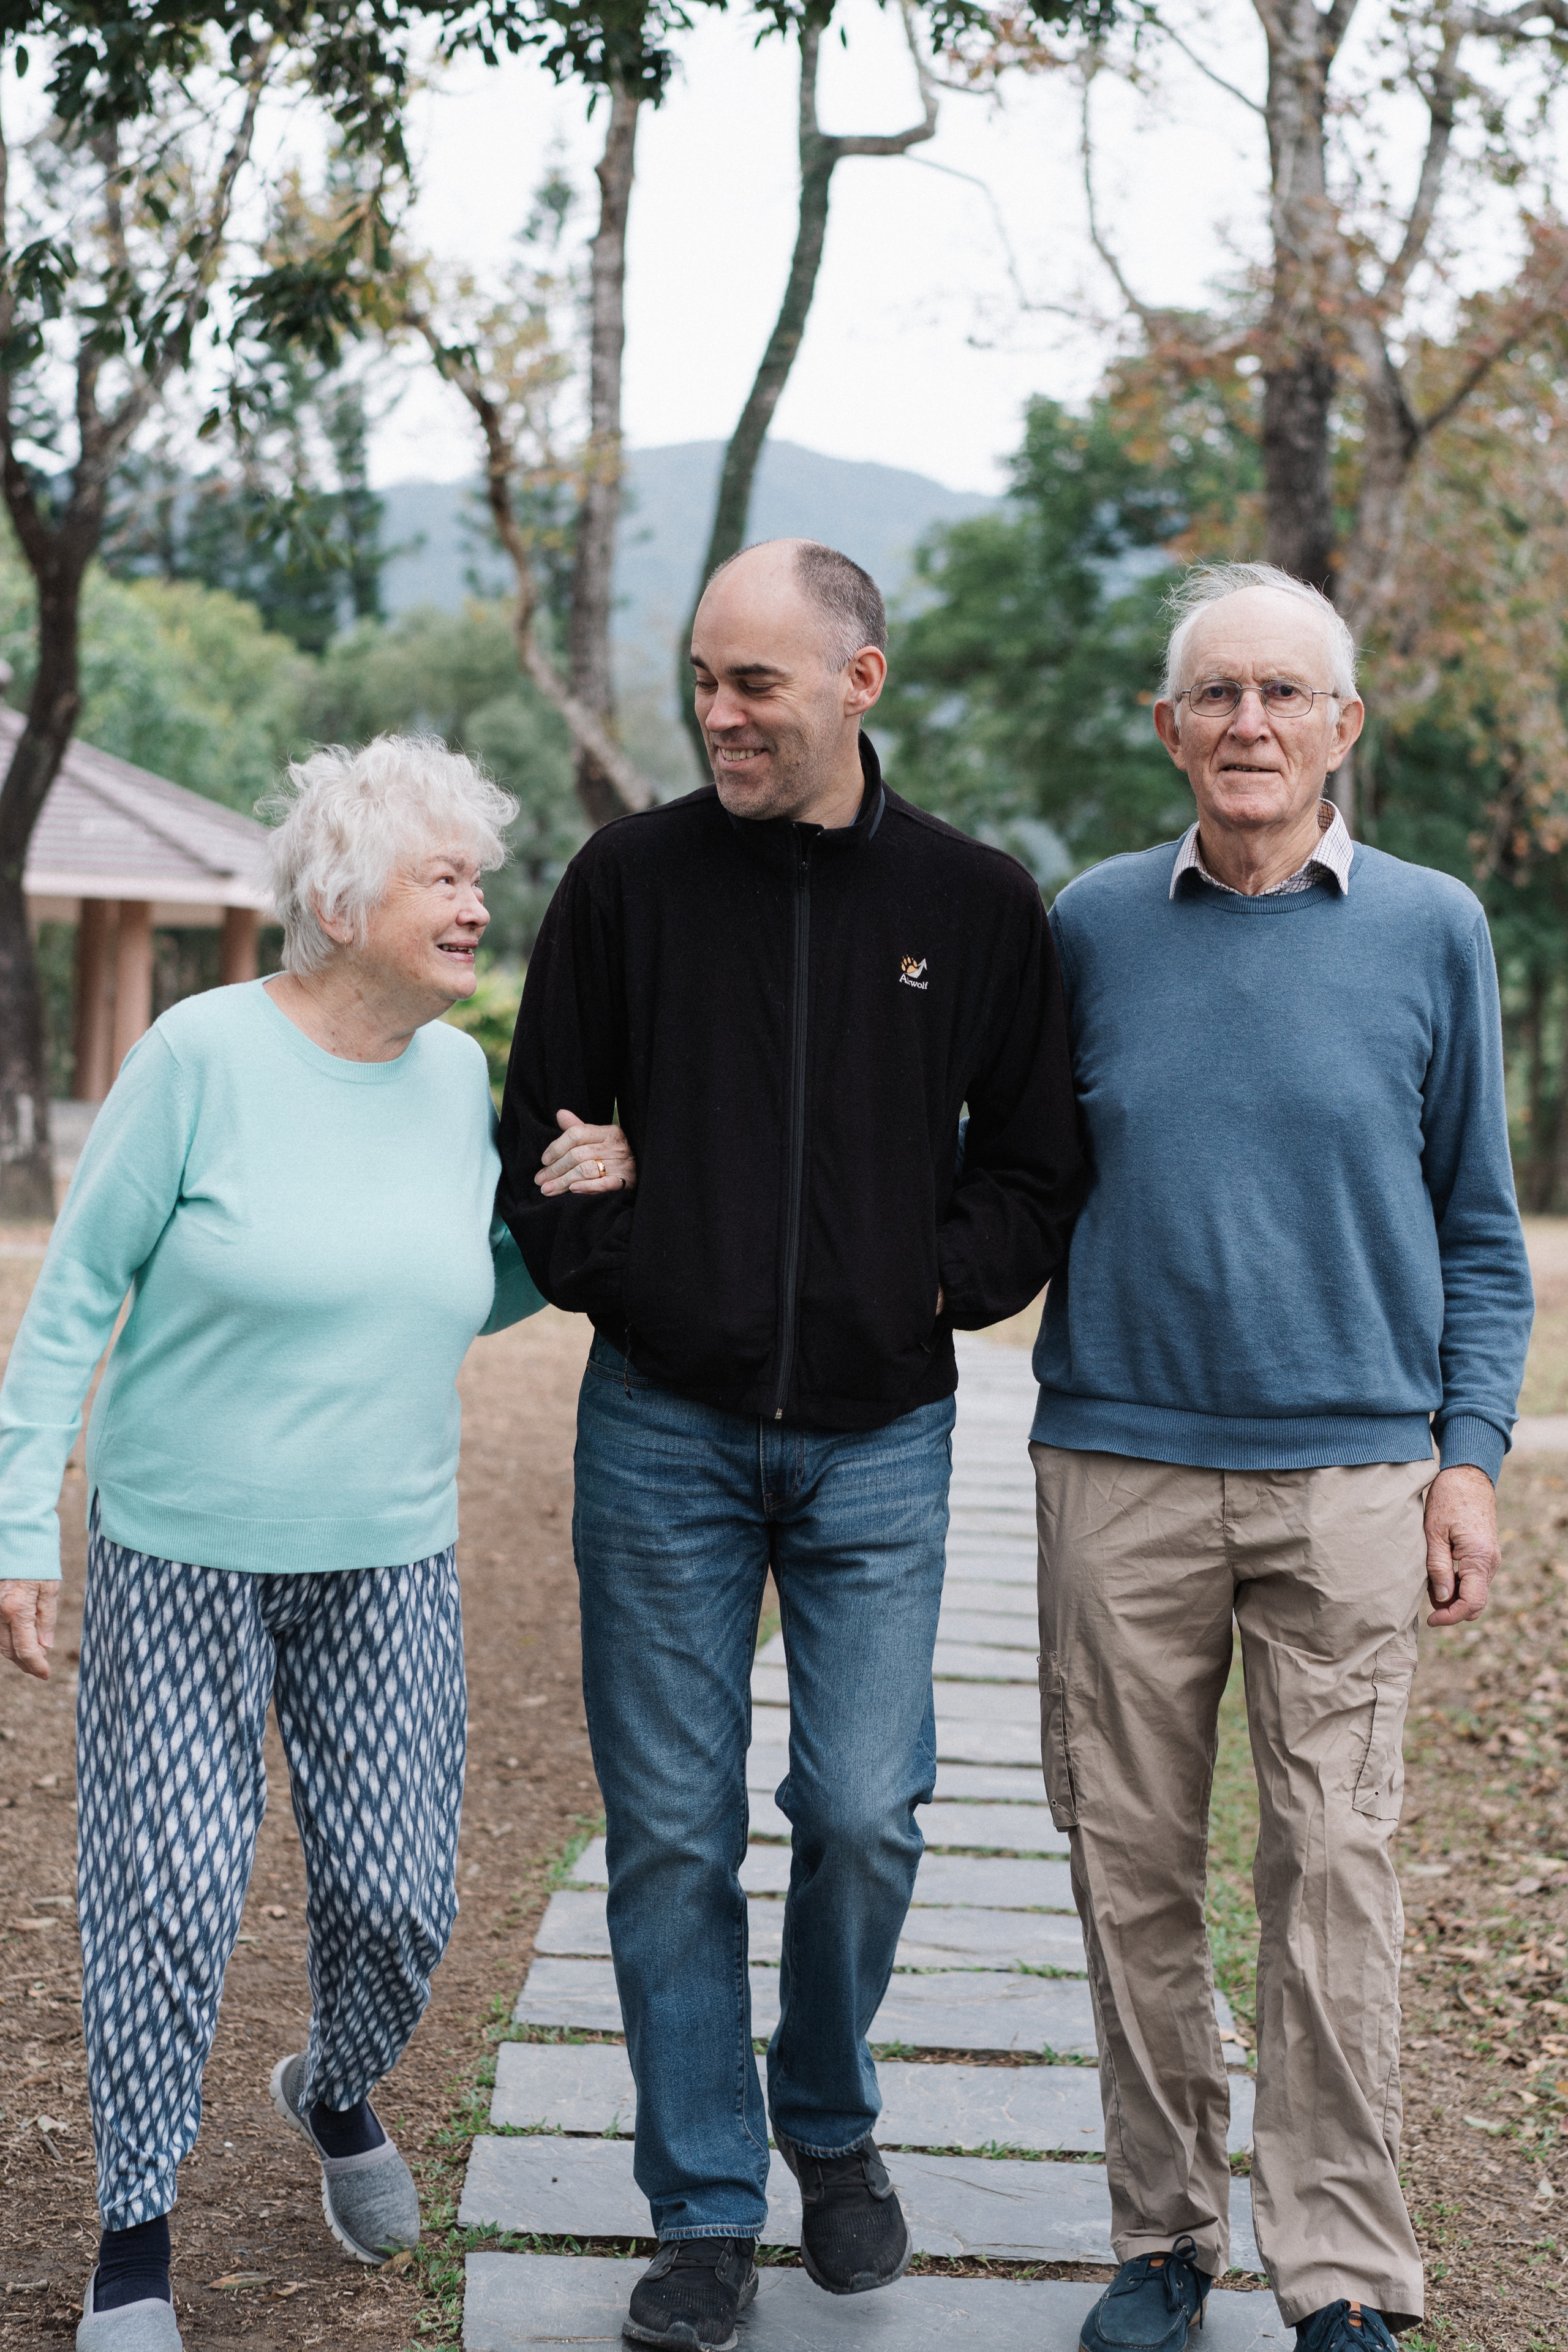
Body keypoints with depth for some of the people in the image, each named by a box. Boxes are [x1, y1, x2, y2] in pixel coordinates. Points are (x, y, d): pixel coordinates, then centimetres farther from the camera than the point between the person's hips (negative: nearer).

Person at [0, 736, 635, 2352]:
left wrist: (566, 1218, -4)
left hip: (386, 1562, 4)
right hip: (181, 1553, -4)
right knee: (170, 1897, -1)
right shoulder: (207, 1052, -13)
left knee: (399, 1897, 7)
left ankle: (338, 2091, 40)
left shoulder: (457, 1075, 3)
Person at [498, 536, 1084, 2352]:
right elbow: (538, 1135, 6)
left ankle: (831, 2123, 28)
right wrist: (612, 1282, -7)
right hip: (664, 1430, 0)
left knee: (863, 1814, -1)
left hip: (877, 1438, 0)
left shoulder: (975, 905, 2)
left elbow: (1037, 1163, 9)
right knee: (672, 1831, 3)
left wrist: (941, 1287, -4)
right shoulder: (630, 880, 0)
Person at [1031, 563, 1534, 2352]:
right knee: (1131, 1864, 6)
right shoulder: (1092, 926, 6)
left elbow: (1477, 1227, 8)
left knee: (1333, 1873, -1)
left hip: (1349, 1472, -1)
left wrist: (1470, 1456, 1)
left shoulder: (1429, 931, 4)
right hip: (1120, 1466, 1)